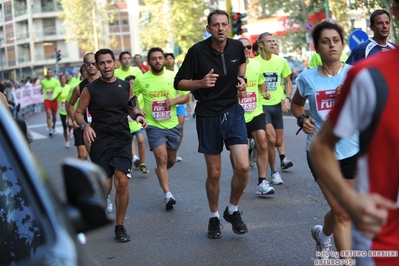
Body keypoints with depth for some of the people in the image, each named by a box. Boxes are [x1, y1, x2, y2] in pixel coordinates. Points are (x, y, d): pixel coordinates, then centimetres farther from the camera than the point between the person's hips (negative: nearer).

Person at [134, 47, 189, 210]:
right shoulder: (141, 80, -5)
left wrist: (174, 101, -16)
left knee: (171, 160, 16)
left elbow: (186, 96, 3)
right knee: (162, 159, -13)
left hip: (172, 125, 3)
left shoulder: (173, 76, -3)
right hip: (154, 126, -3)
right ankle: (168, 195, -12)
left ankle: (161, 172, 48)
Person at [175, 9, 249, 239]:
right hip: (208, 116, -2)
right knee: (214, 173, 5)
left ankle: (233, 211, 14)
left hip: (233, 112, 2)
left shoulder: (237, 46, -2)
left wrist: (242, 79, 6)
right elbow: (179, 83, -7)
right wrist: (200, 83, -25)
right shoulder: (198, 51, -12)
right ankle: (214, 217, 27)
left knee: (243, 167, -10)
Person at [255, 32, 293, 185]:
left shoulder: (281, 61, 1)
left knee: (278, 142, 5)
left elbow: (288, 81, 10)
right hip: (262, 105, -4)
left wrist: (287, 98, -4)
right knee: (271, 139, -15)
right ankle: (274, 172, 3)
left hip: (277, 104, 4)